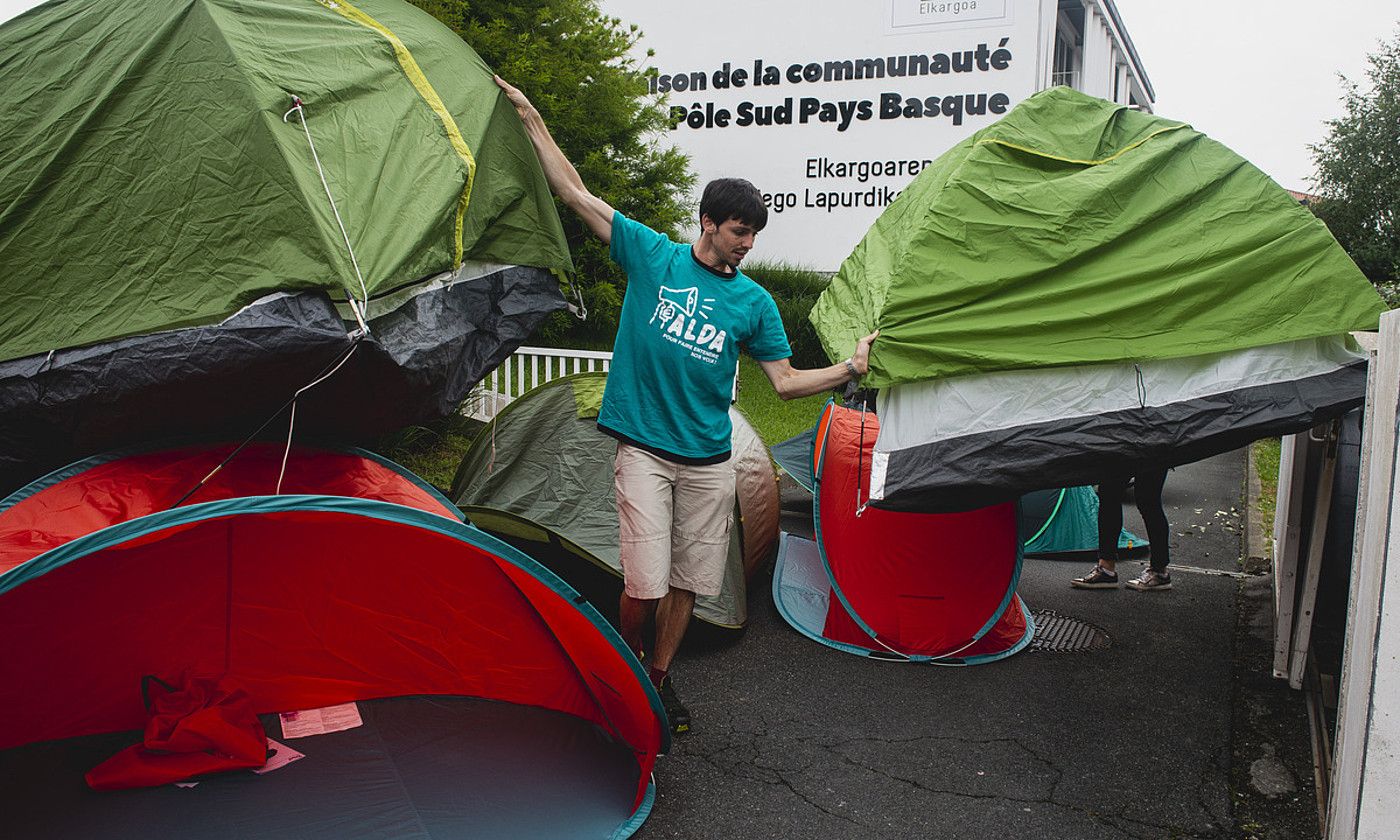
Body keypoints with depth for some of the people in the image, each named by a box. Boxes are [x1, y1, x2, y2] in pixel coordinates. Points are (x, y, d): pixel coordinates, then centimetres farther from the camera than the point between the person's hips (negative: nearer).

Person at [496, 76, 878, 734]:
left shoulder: (753, 302, 6)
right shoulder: (652, 256, -1)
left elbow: (786, 381, 7)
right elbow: (574, 193, 0)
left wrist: (848, 370, -6)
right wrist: (530, 117, 0)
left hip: (708, 459, 3)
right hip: (644, 450, -3)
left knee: (690, 581, 8)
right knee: (646, 583, -9)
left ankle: (660, 676, 30)